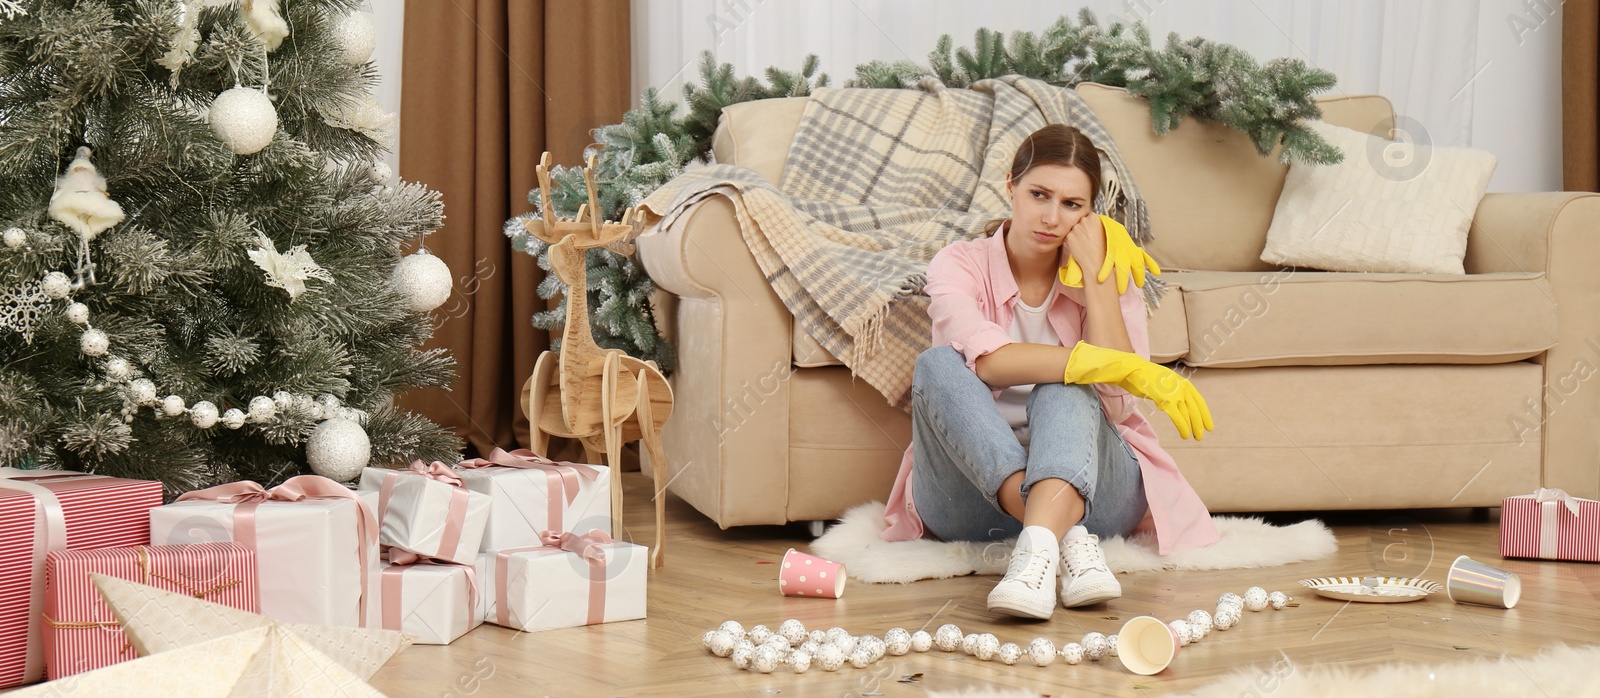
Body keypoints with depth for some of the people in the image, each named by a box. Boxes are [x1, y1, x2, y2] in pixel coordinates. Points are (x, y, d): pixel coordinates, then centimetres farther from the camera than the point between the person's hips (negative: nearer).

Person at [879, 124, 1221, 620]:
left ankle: (1038, 544, -56)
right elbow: (986, 361, -26)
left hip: (1091, 483, 1)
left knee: (1065, 386, -29)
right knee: (938, 364, -27)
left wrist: (1094, 276, -13)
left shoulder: (1112, 273, 3)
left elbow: (1116, 403, -14)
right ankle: (1068, 538, -43)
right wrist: (1118, 365, -33)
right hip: (974, 488, 0)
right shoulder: (959, 265, -2)